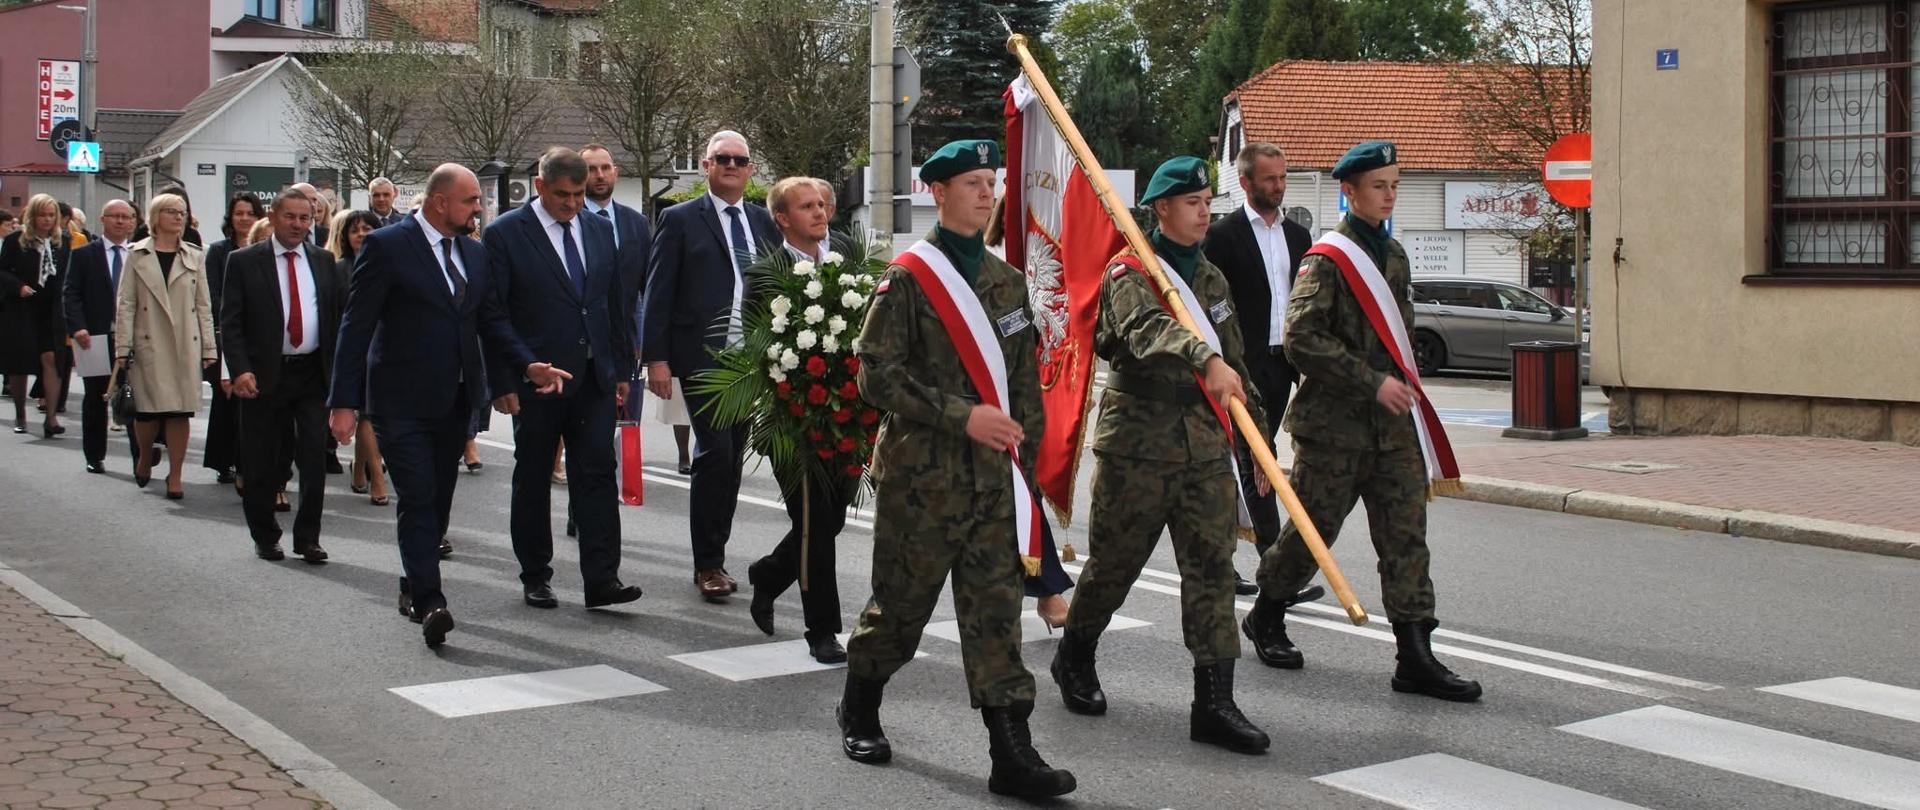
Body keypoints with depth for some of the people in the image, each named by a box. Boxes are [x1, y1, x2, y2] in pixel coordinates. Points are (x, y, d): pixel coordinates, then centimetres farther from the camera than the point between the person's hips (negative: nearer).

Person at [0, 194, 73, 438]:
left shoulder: (63, 242, 4)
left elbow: (67, 276, 7)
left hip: (51, 311, 1)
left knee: (50, 359, -12)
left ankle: (51, 417, -13)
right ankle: (20, 415, 24)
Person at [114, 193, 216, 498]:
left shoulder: (195, 256, 9)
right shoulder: (138, 256, 3)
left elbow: (203, 305, 9)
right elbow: (125, 305, 1)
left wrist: (209, 348, 3)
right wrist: (123, 348, -5)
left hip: (186, 346, 2)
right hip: (149, 345, -2)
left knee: (180, 411, -1)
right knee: (148, 410, -1)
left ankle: (175, 476, 8)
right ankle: (144, 459, 27)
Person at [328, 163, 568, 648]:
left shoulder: (474, 253, 10)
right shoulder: (387, 246, -10)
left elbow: (491, 319, 12)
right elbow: (357, 326, -10)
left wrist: (528, 365, -6)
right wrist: (344, 401, -15)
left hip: (455, 400, 7)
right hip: (402, 402, -7)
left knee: (439, 499, 13)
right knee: (418, 498, -12)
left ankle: (415, 589, 28)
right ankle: (428, 603, -16)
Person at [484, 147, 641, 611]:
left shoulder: (599, 231, 10)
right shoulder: (504, 235, -6)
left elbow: (617, 305, 15)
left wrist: (622, 368, 11)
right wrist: (502, 381, -11)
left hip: (594, 377, 3)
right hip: (535, 379, -3)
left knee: (598, 473, -3)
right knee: (533, 479, 8)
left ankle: (602, 578, -3)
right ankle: (535, 577, 19)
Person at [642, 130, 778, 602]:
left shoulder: (763, 222, 14)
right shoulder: (681, 220, 1)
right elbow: (658, 293, -2)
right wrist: (657, 358, -9)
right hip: (702, 358, -5)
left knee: (732, 457, 8)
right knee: (715, 453, -11)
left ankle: (714, 555, 18)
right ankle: (708, 563, -2)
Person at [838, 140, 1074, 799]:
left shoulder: (1007, 281, 12)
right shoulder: (907, 279, -6)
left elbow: (1025, 380, 17)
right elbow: (878, 375, -13)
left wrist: (1027, 453, 12)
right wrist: (962, 416, -18)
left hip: (994, 474, 4)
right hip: (920, 474, -4)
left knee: (996, 604, -1)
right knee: (903, 598, 7)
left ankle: (1011, 753, -3)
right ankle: (858, 712, 32)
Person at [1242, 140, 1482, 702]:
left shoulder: (1392, 255, 14)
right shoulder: (1326, 260, -10)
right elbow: (1302, 341, -19)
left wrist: (1402, 381, 13)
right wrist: (1372, 382, -20)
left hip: (1392, 424, 6)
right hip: (1334, 424, -6)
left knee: (1406, 534, -1)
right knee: (1313, 528, 5)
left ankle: (1415, 657, -1)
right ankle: (1265, 617, 29)